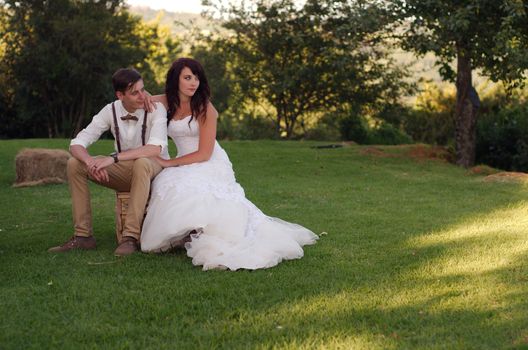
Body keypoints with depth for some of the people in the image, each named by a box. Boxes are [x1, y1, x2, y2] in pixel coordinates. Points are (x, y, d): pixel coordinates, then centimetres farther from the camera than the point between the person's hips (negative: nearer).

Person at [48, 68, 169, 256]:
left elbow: (156, 148, -32)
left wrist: (113, 158, -38)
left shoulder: (156, 108, -17)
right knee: (74, 164, -13)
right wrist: (90, 161, -32)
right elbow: (77, 143, -8)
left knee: (141, 164, -40)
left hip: (154, 167, -4)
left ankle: (130, 236, -38)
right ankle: (83, 235, -12)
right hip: (124, 170, 5)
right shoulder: (111, 110, -5)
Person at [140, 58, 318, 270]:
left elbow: (204, 154, -12)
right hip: (186, 169, 5)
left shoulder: (204, 108, -9)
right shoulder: (167, 102, 6)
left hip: (210, 167, -5)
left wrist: (169, 163, -11)